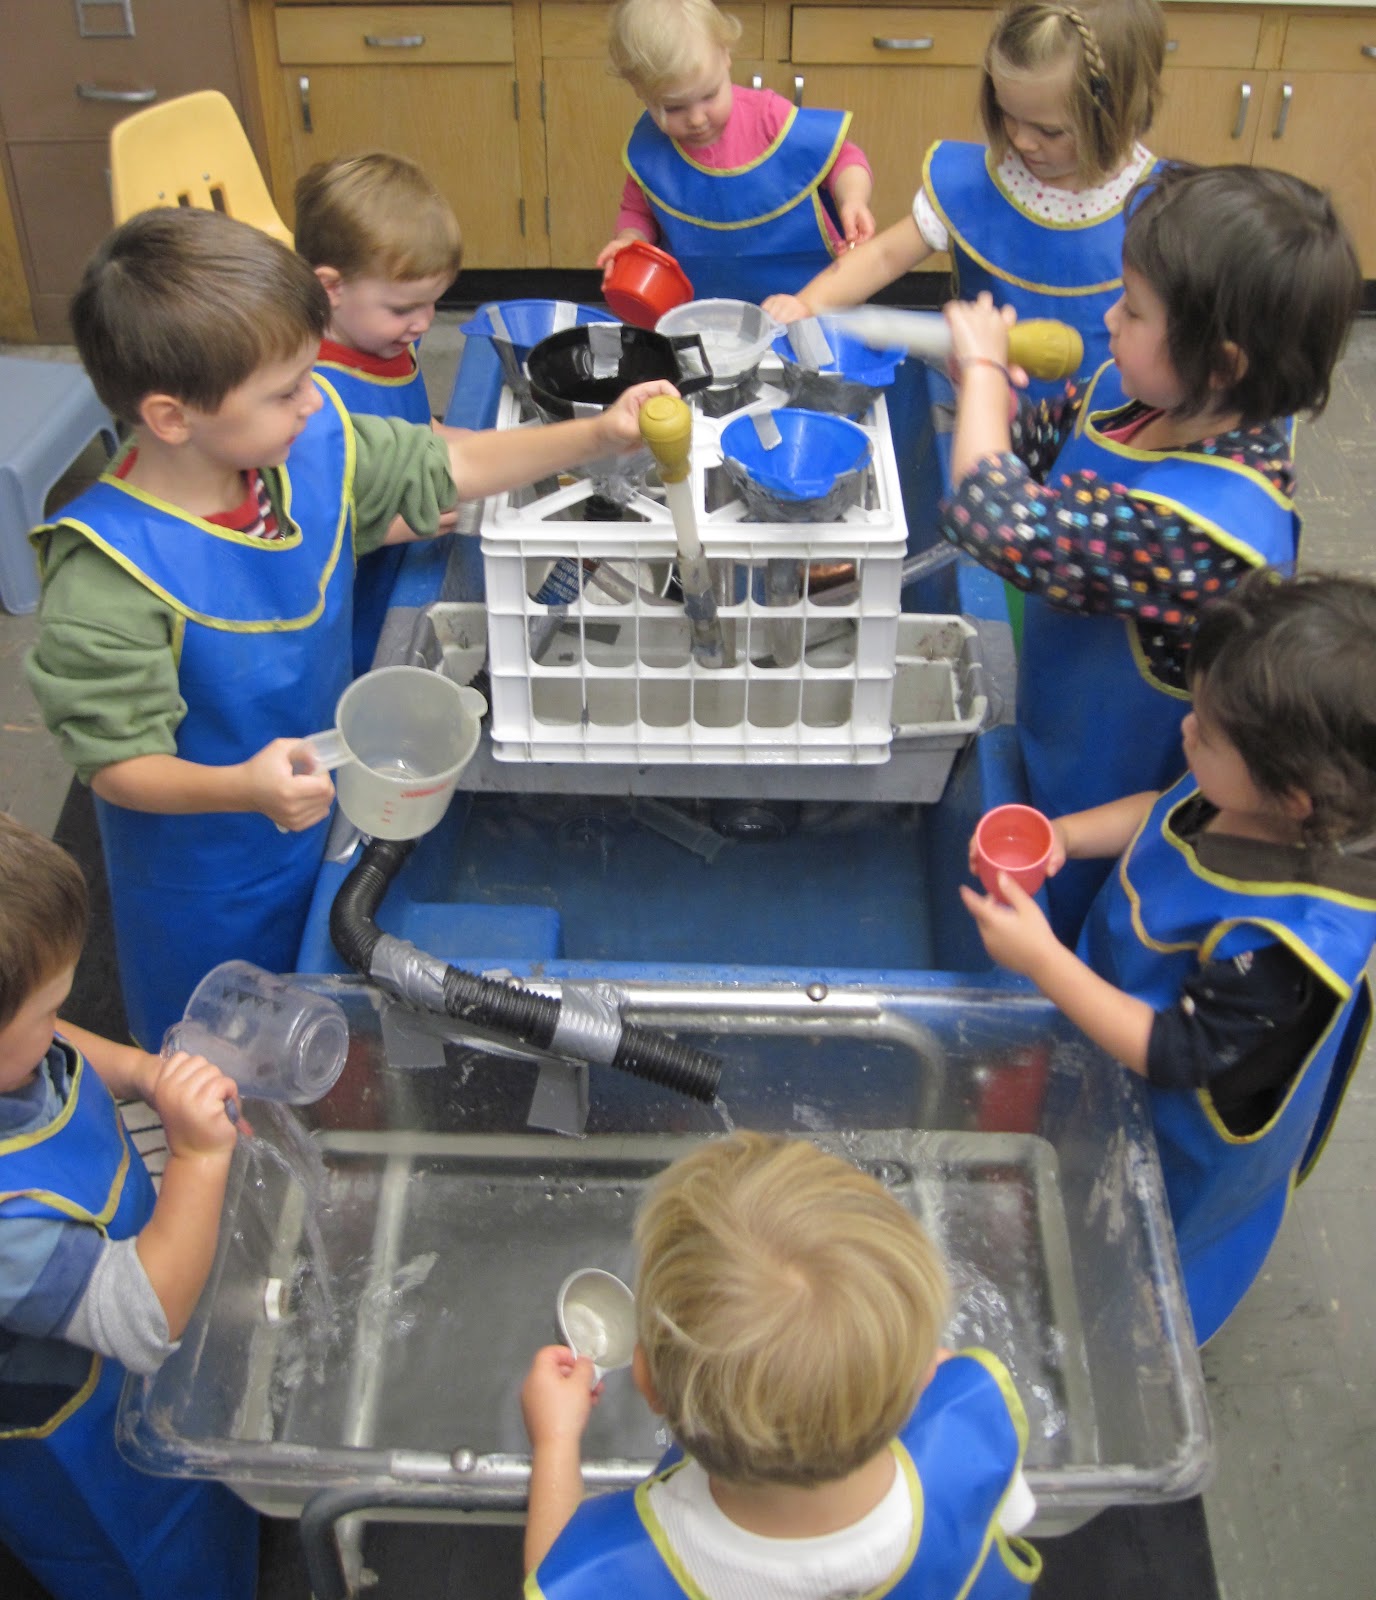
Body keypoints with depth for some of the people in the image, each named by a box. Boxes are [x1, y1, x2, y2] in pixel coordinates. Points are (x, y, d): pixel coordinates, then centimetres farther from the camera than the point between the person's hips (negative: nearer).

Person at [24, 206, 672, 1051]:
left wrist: (599, 434, -5)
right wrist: (243, 788, -45)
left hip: (325, 815, 6)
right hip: (210, 884, -6)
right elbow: (117, 761, -28)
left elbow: (448, 468, 1)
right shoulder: (108, 573, -35)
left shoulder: (313, 437, -15)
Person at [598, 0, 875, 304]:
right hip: (700, 307, 1)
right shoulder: (646, 150, -5)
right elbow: (636, 212, 13)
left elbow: (841, 157, -1)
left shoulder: (769, 117, -13)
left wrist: (853, 200, -21)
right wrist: (630, 240, -8)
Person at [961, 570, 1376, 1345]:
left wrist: (1042, 960, -33)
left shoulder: (1289, 939, -44)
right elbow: (1168, 812, 2)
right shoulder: (1246, 794, -22)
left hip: (1178, 1138, -7)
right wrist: (1068, 835, -15)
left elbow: (1175, 1052, -32)